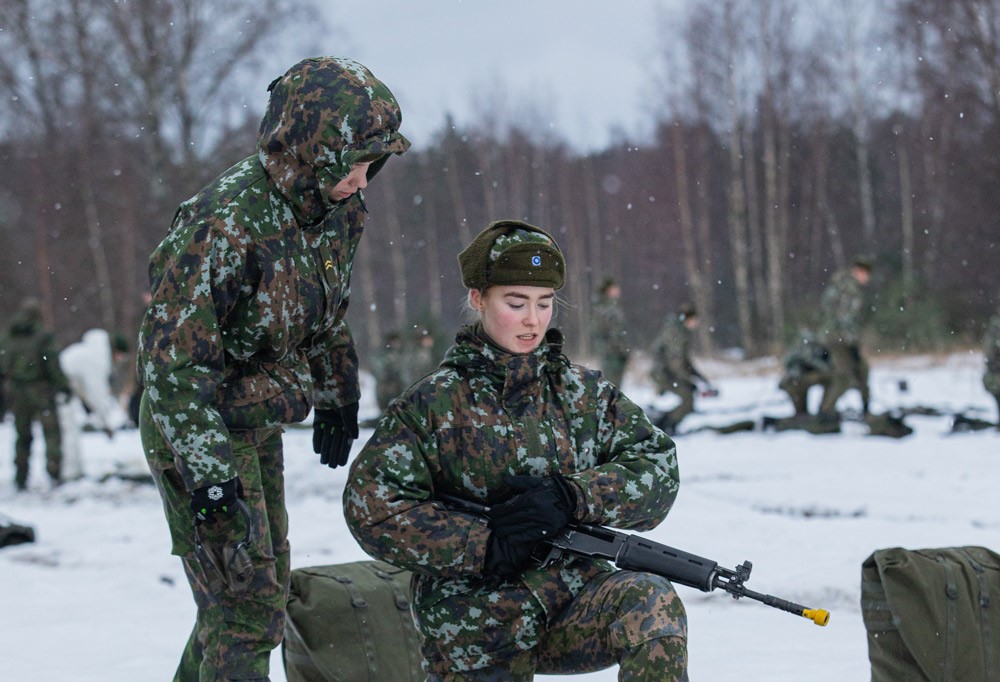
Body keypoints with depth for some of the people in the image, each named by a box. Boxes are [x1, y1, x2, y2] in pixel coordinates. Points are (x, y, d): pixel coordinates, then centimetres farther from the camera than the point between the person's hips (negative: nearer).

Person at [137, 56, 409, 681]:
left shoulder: (340, 210, -3)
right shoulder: (224, 223, -29)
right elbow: (171, 354, -29)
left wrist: (338, 396, 25)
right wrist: (206, 472, -33)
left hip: (258, 427, 9)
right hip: (196, 429, -9)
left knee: (264, 582, 18)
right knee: (248, 605, -11)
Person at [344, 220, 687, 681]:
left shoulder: (582, 394, 7)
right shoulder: (431, 405, -2)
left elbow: (657, 472, -1)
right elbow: (371, 508, -9)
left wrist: (570, 496, -18)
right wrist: (483, 547, -16)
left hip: (574, 610, 2)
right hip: (474, 636, -1)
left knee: (653, 604, -27)